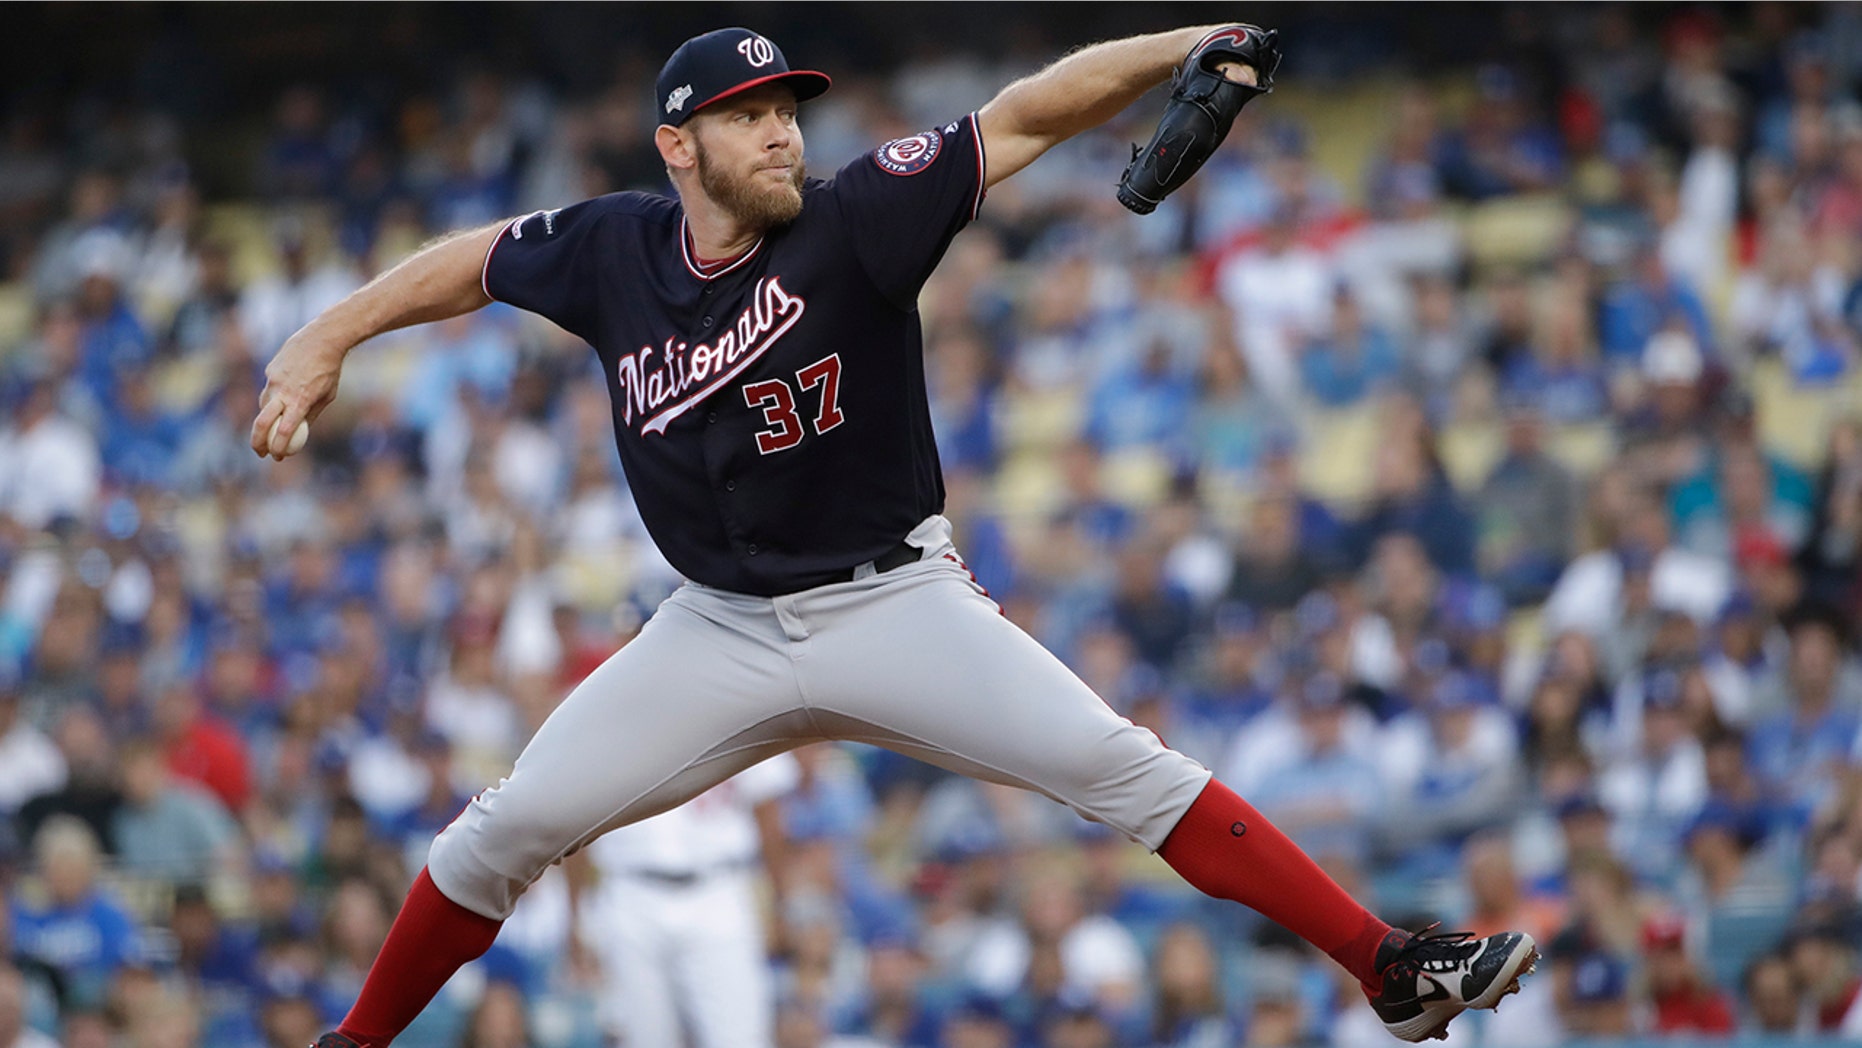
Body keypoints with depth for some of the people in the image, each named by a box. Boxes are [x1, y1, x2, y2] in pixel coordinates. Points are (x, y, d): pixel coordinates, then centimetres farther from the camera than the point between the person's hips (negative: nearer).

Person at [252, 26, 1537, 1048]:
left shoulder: (853, 220, -13)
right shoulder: (613, 252, -4)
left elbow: (1027, 116, -19)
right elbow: (472, 261, 15)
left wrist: (1181, 49, -31)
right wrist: (326, 340, 10)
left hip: (894, 604, -3)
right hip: (723, 629, 3)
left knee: (1120, 767, -18)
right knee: (510, 828, -1)